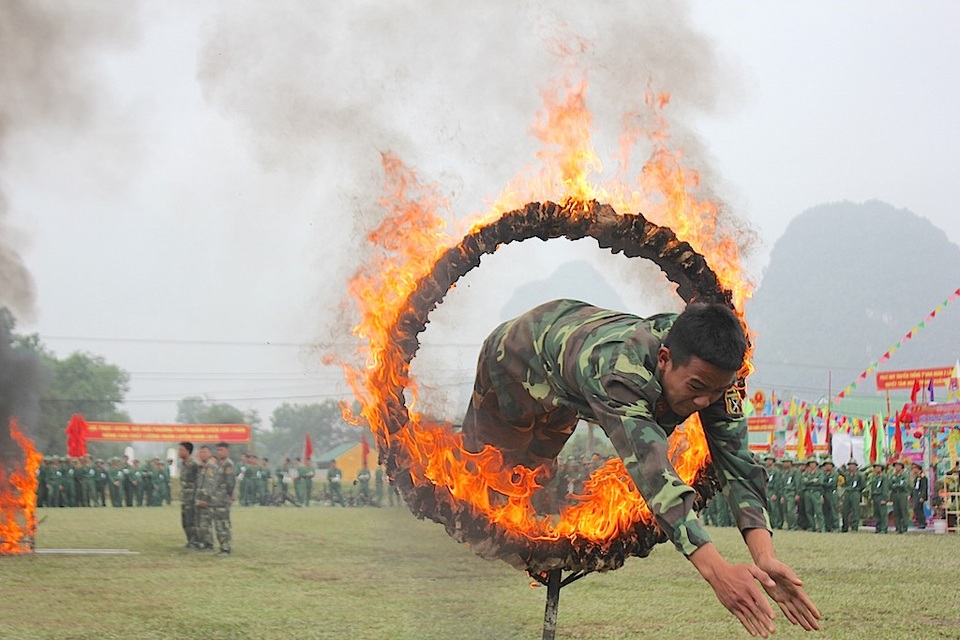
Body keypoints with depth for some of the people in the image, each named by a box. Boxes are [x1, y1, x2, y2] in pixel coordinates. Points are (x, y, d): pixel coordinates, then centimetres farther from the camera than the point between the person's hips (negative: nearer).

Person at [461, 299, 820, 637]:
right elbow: (652, 470, -62)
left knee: (534, 463, 20)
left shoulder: (711, 369, -33)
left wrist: (765, 557, -51)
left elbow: (737, 464, -35)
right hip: (516, 355, -5)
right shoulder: (621, 369, -52)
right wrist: (716, 570, -71)